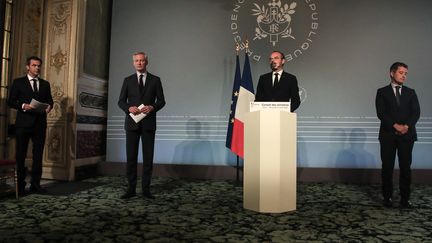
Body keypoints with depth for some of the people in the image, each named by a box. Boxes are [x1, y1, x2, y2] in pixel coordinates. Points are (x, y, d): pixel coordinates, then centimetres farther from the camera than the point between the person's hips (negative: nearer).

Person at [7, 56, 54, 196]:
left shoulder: (45, 84, 15)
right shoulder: (18, 82, 6)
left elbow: (50, 100, 13)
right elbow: (11, 101, 0)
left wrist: (49, 107, -9)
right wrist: (23, 106, -17)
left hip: (40, 124, 3)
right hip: (23, 124, -3)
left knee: (38, 155, 6)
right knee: (20, 155, 2)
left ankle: (35, 184, 13)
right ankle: (20, 186, 10)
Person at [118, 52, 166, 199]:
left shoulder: (155, 80, 8)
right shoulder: (128, 80, 10)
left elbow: (161, 101, 5)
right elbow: (121, 101, 8)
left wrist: (152, 107, -14)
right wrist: (129, 108, -12)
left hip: (148, 123, -1)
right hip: (132, 123, 1)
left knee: (148, 157, 2)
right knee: (131, 157, 1)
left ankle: (146, 189, 9)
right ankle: (131, 188, 9)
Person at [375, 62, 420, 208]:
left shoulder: (411, 92, 14)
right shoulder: (382, 92, 6)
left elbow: (416, 112, 2)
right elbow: (381, 113, -5)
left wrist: (407, 126, -15)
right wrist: (396, 126, -16)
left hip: (407, 135, 2)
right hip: (388, 135, -2)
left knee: (406, 167, 2)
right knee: (387, 167, 2)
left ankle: (405, 198, 11)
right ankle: (388, 197, 12)